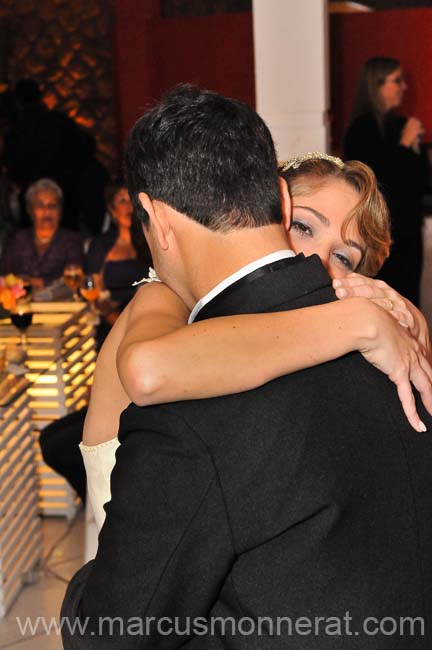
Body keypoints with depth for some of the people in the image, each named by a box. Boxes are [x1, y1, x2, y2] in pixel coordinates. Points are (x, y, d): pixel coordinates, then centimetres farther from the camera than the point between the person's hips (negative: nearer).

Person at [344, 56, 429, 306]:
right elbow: (380, 181, -15)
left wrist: (415, 146, -5)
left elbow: (421, 182, 10)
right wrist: (404, 145, -11)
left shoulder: (401, 126, 9)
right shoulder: (361, 130, -8)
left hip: (408, 230, 6)